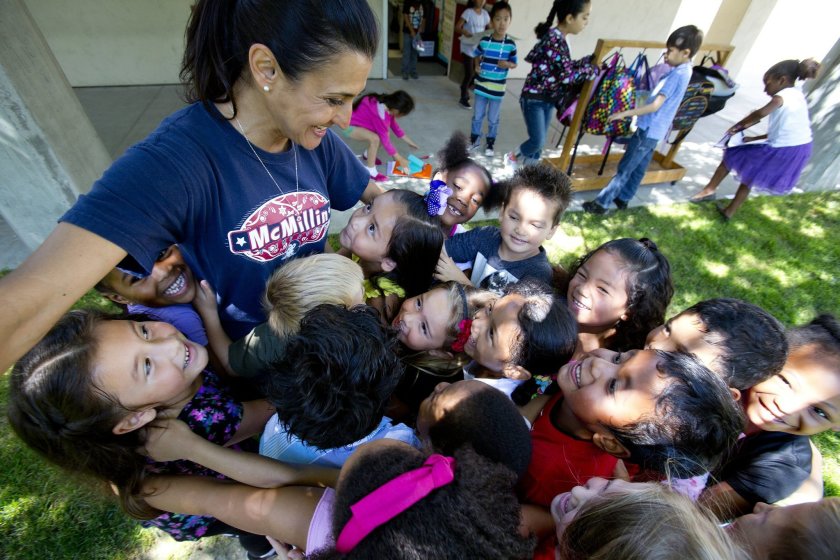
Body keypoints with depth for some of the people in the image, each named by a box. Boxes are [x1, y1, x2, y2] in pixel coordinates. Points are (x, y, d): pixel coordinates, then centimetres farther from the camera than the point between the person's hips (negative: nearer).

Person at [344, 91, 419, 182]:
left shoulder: (387, 104, -7)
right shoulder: (379, 113, -33)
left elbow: (394, 125, 8)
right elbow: (385, 140, -28)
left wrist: (409, 142, 11)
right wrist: (400, 159, -22)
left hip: (358, 122, 9)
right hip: (349, 126, -9)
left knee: (384, 133, 0)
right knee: (375, 138, -29)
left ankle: (368, 155, 21)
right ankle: (370, 171, -15)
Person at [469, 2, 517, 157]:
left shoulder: (511, 44, -7)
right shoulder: (484, 41, -4)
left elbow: (514, 63, 3)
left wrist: (507, 64, -18)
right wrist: (477, 66, -5)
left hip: (498, 88, -1)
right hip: (481, 85, 1)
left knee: (493, 119, 9)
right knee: (478, 116, 12)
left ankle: (490, 143, 25)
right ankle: (474, 139, 30)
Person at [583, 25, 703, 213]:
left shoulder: (677, 74, -20)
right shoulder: (684, 71, 11)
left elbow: (655, 106, -26)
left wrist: (624, 113, -25)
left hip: (648, 130, -10)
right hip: (655, 130, 10)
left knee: (624, 169, -7)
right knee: (639, 168, 16)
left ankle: (601, 203, -3)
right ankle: (623, 198, 27)